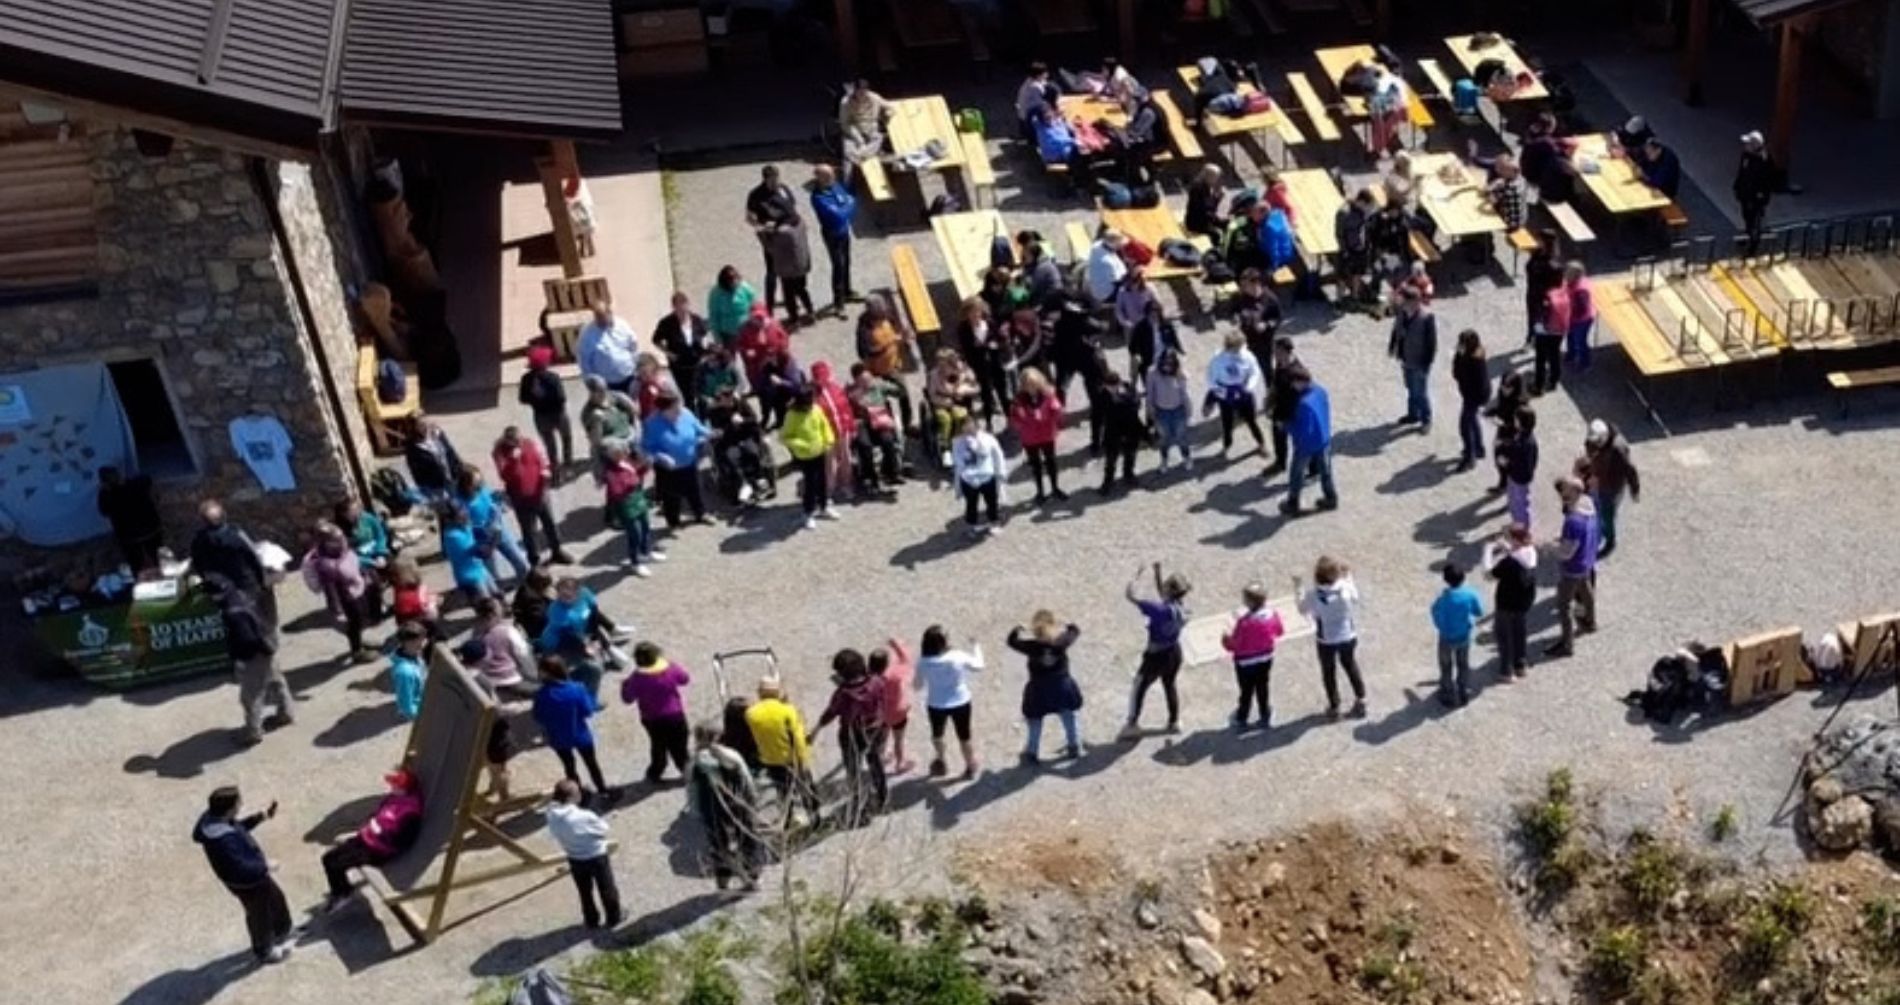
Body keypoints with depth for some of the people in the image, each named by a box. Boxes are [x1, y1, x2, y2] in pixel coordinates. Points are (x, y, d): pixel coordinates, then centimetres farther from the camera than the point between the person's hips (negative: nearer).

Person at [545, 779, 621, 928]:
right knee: (607, 888, 20)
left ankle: (591, 920, 42)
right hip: (597, 856, -5)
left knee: (585, 892, 26)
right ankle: (614, 917, 38)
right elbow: (604, 830, -19)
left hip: (575, 860, 5)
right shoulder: (584, 816, -35)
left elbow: (555, 835, -4)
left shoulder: (552, 816, -20)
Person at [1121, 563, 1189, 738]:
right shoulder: (1182, 606, -11)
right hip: (1174, 653, 6)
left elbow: (1130, 595, -30)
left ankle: (1132, 725, 22)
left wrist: (1137, 575, -18)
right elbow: (1163, 595, 11)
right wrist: (1157, 574, 1)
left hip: (1157, 656, -6)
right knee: (1170, 686, 27)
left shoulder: (1160, 610, -32)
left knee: (1139, 689, 13)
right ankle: (1174, 722, 38)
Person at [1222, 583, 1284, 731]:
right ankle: (1265, 718, 36)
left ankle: (1241, 720, 35)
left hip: (1246, 661, -5)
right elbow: (1280, 631, 4)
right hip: (1266, 657, 5)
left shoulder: (1244, 622, -35)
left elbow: (1234, 645, -25)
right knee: (1263, 688, 23)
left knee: (1246, 691, 15)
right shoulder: (1272, 614, -17)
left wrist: (1226, 638, -3)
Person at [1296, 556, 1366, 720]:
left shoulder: (1313, 595, -26)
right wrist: (1348, 576, 9)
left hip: (1326, 640, -2)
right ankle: (1360, 700, 33)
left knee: (1329, 672, 17)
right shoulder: (1346, 589, -20)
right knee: (1351, 667, 24)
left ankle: (1334, 707, 27)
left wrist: (1298, 588, 2)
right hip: (1348, 637, 2)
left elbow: (1303, 608, -7)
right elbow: (1356, 599, 2)